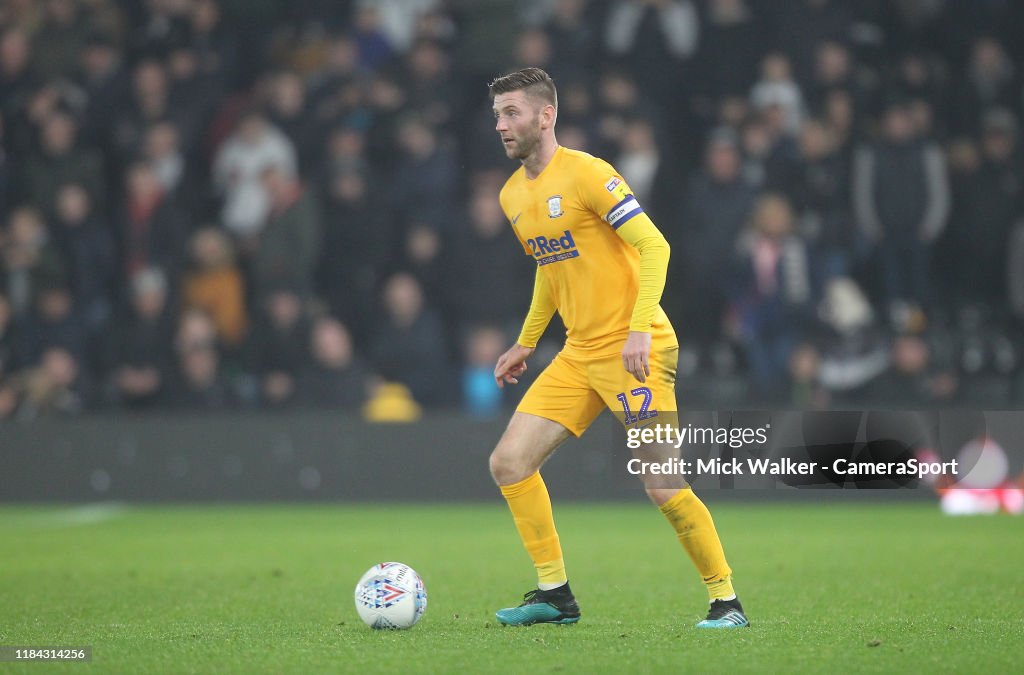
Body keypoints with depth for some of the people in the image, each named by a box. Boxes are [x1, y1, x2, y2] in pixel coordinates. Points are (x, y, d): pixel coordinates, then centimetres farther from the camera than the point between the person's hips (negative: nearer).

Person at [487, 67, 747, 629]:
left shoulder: (586, 173, -13)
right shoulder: (513, 196, 11)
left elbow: (653, 246, -16)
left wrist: (639, 329, -24)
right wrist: (526, 342, 25)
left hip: (634, 351, -8)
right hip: (578, 356, 8)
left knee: (664, 487, -11)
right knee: (508, 463, -2)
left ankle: (725, 600, 3)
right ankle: (555, 594, 7)